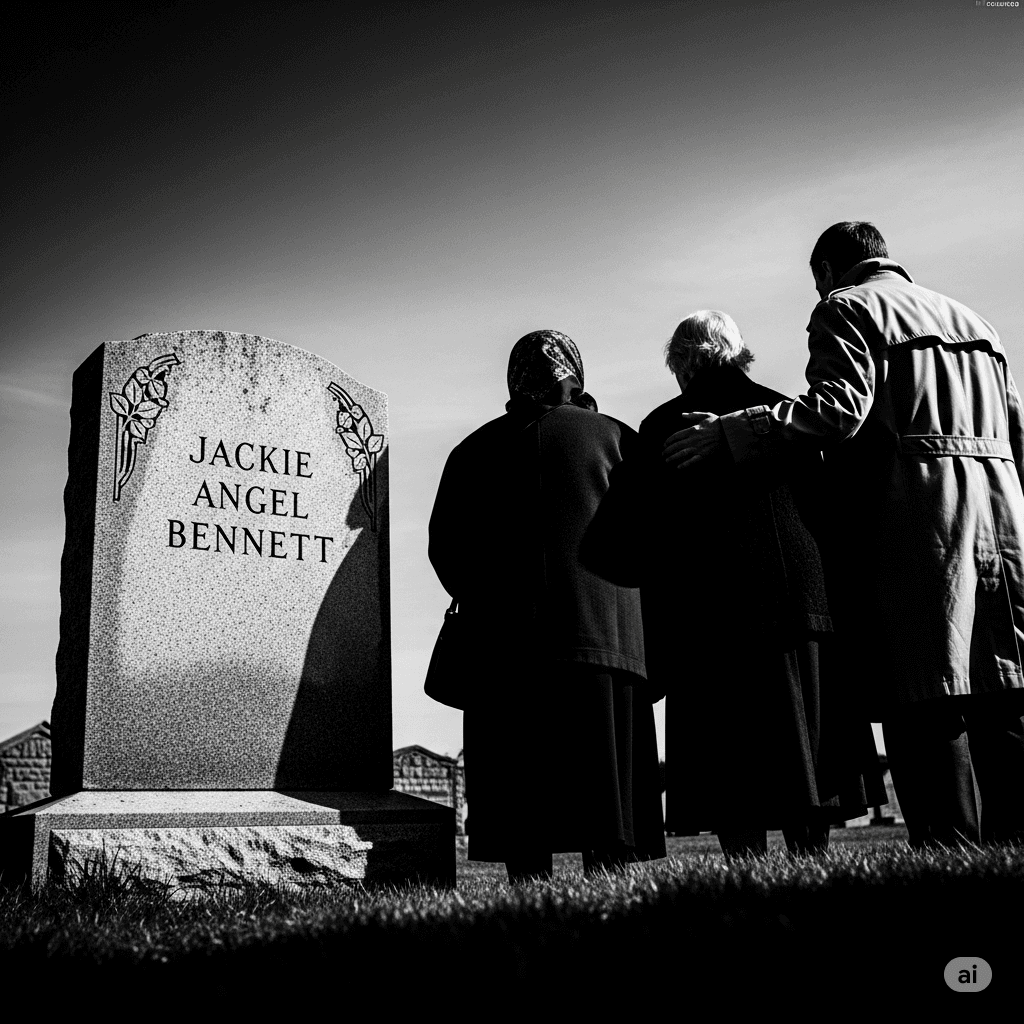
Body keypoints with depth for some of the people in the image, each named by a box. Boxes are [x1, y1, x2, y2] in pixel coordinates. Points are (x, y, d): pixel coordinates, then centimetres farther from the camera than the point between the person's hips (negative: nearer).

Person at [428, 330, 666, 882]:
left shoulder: (473, 451, 14)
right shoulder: (615, 437, 10)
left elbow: (444, 549, 12)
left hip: (502, 643, 1)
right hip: (604, 632, -1)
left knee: (518, 778, 1)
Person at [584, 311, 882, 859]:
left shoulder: (663, 425, 4)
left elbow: (648, 535, 0)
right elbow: (822, 508, 10)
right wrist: (823, 599, 15)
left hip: (708, 602, -2)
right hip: (798, 597, 3)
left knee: (731, 754, 0)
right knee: (799, 747, 7)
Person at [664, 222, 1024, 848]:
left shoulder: (845, 308, 4)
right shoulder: (973, 322, 27)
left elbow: (839, 407, -14)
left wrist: (732, 430, -12)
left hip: (912, 524, -7)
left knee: (927, 713, -8)